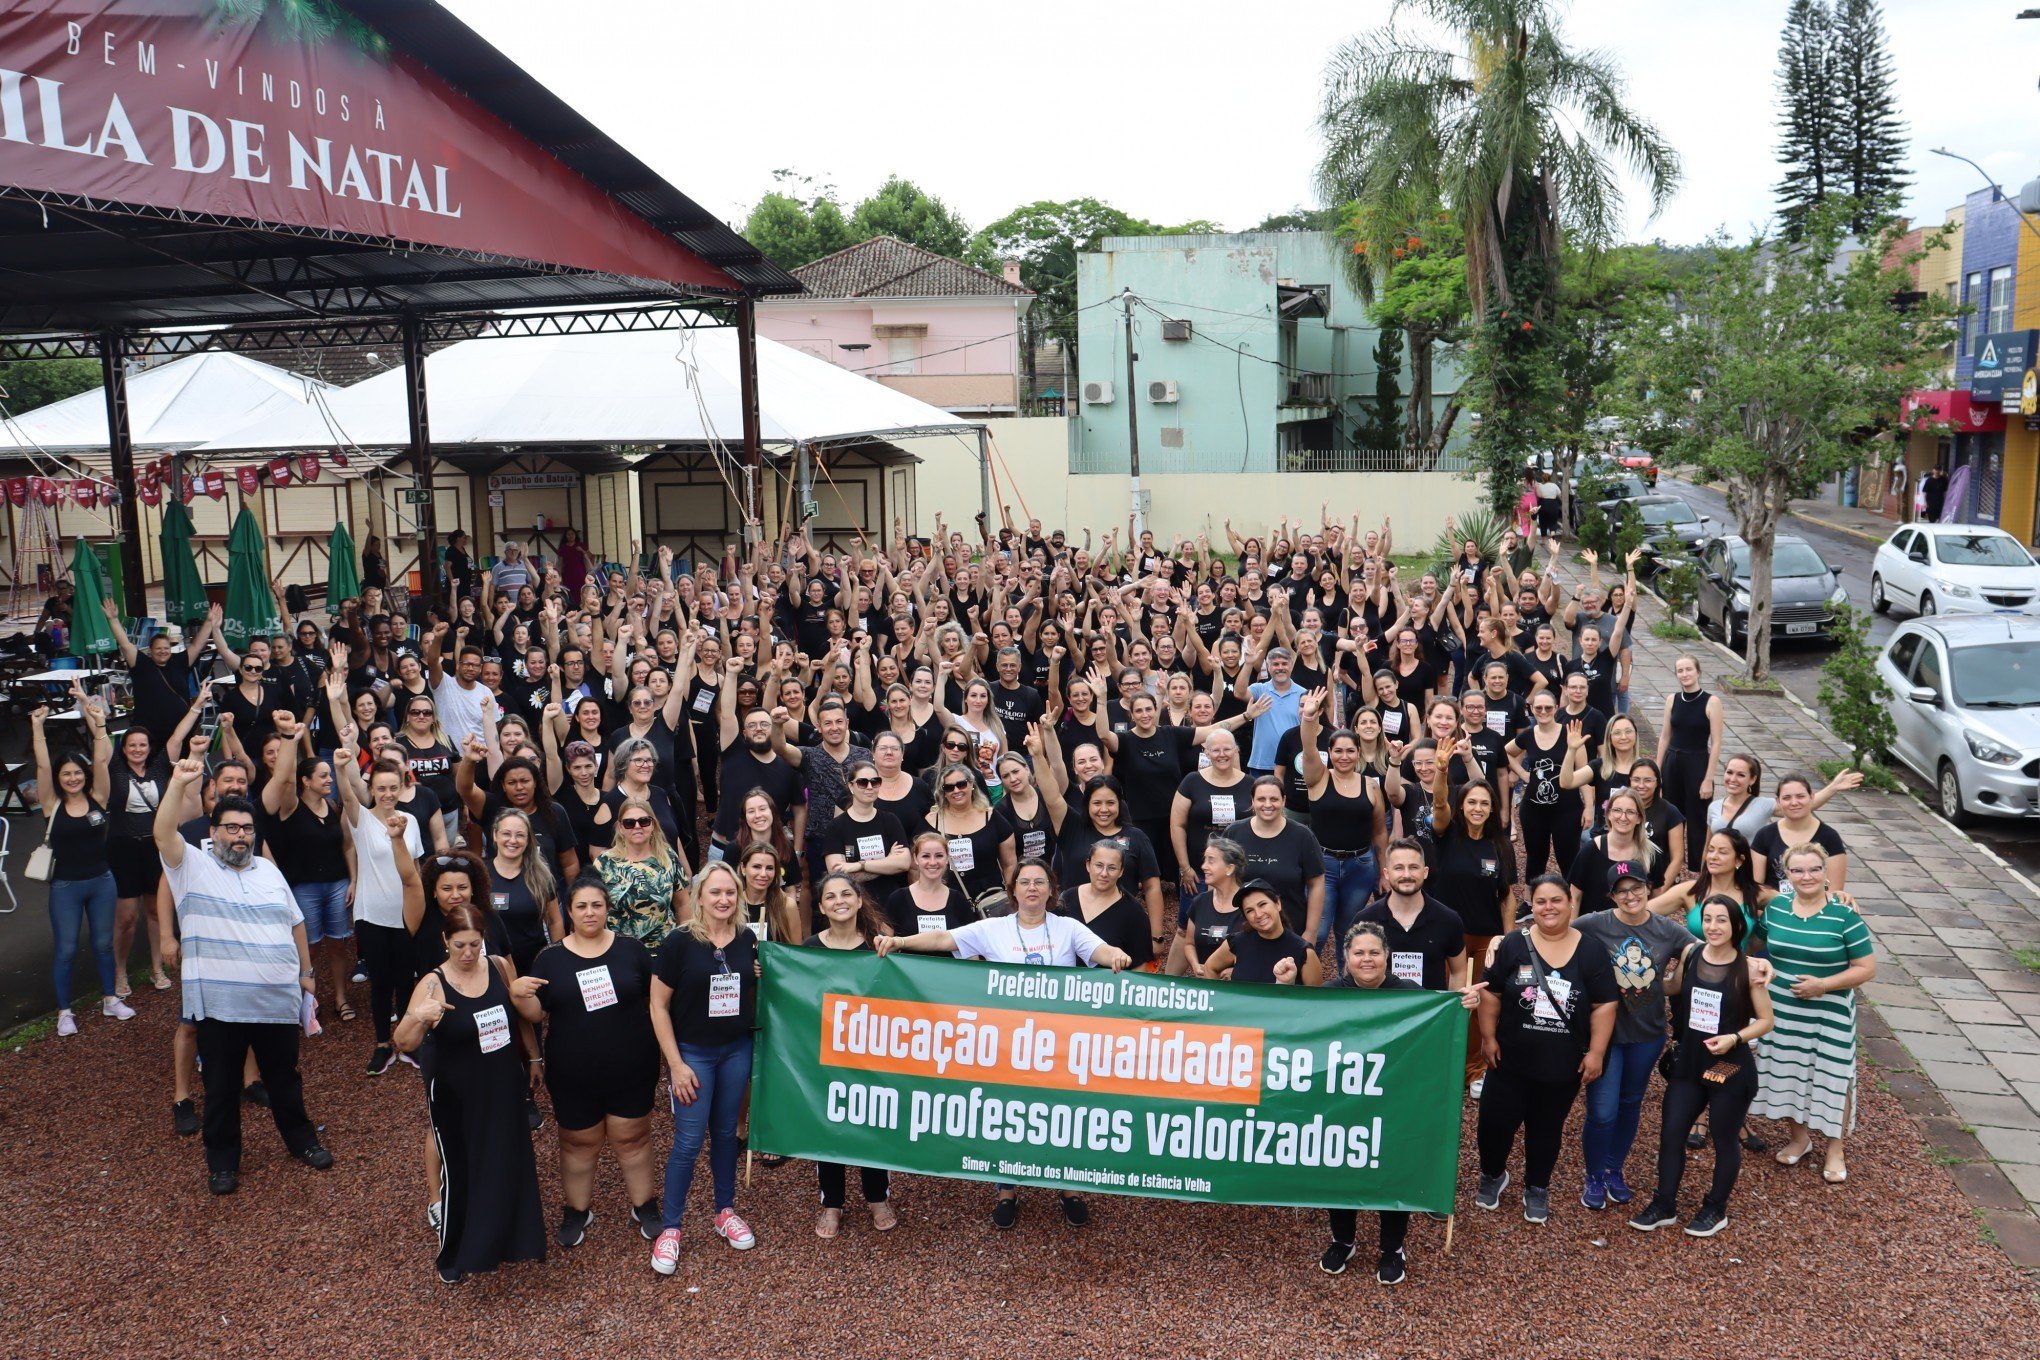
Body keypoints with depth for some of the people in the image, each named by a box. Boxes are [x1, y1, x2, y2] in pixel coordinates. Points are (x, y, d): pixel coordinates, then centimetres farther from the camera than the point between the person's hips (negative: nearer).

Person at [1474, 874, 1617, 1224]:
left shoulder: (1590, 952, -4)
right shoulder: (1512, 945, -5)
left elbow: (1604, 1006, -3)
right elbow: (1491, 994, -1)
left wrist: (1595, 1052, -6)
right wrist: (1488, 1036, -4)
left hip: (1563, 1065, 0)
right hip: (1510, 1059, 0)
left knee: (1546, 1128, 14)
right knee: (1495, 1120, 4)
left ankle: (1537, 1188, 34)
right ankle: (1492, 1175, 31)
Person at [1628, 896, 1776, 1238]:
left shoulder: (1748, 968, -14)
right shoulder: (1689, 954, -3)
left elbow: (1766, 1021, -8)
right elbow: (1673, 989, 16)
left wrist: (1734, 1038, -22)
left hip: (1731, 1068, -4)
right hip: (1687, 1064, 4)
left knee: (1724, 1139, 13)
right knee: (1670, 1134, 6)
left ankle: (1715, 1210, 31)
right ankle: (1664, 1205, 22)